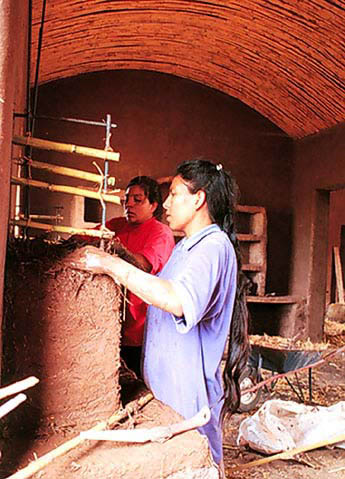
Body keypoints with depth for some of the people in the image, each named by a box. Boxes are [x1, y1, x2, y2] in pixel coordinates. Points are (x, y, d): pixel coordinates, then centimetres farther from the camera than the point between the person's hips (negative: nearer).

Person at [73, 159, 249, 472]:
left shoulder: (214, 246, -18)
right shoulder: (185, 246, 15)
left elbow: (178, 301, -34)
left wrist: (114, 265, -29)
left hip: (190, 391, -9)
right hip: (165, 384, 9)